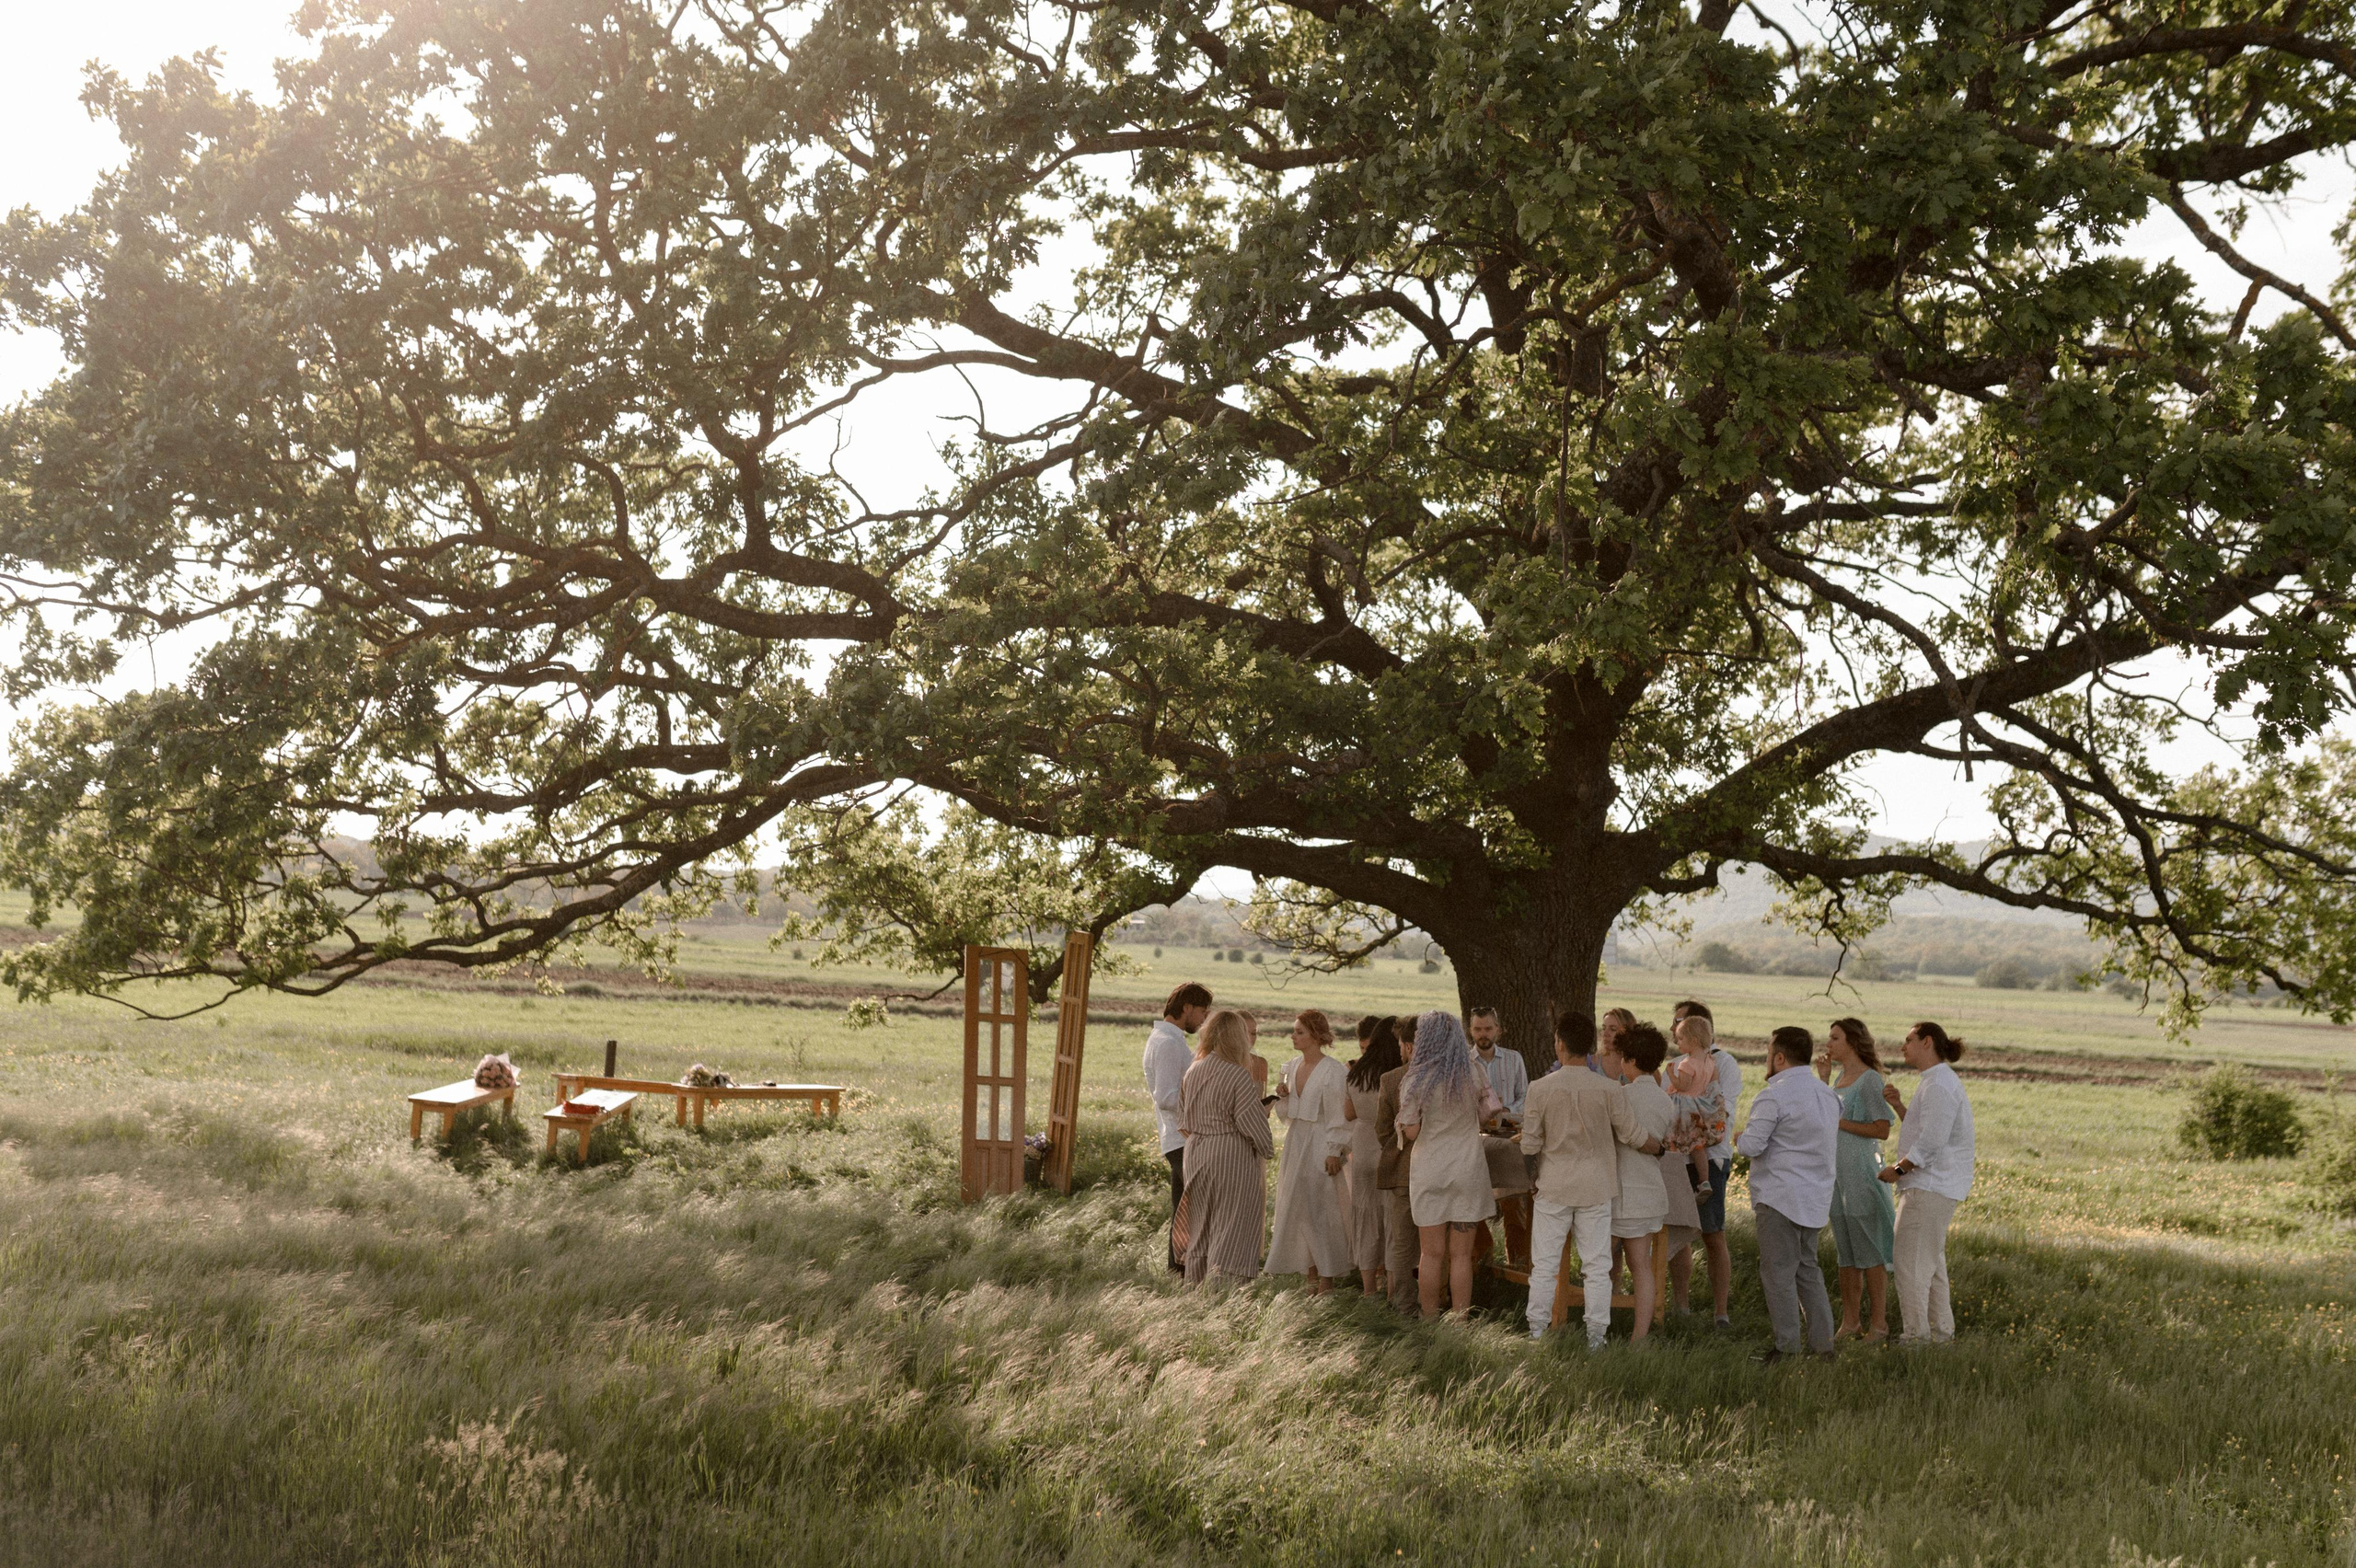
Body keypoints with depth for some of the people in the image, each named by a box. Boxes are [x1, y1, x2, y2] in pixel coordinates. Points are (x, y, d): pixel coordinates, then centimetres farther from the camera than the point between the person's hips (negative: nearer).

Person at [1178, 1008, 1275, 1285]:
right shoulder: (1238, 1076, -16)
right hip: (1233, 1157, -7)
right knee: (1232, 1227, -1)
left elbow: (1183, 1118, 12)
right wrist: (1266, 1148, 3)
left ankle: (1196, 1283, 22)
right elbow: (1253, 1123, -14)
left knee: (1200, 1227, 16)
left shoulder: (1193, 1072, 4)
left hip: (1196, 1153, 7)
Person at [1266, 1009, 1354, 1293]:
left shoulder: (1332, 1072, -13)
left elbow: (1338, 1116, -13)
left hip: (1320, 1146, -8)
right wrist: (1282, 1095, -3)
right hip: (1295, 1142, 8)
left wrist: (1335, 1152, -17)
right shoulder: (1292, 1066, 9)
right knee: (1296, 1208, 9)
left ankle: (1327, 1279, 3)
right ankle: (1311, 1273, 17)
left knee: (1320, 1209, -4)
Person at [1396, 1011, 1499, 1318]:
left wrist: (1400, 1121, 11)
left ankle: (1430, 1319, 14)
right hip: (1468, 1172, 1)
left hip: (1429, 1173, -1)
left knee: (1432, 1254, 8)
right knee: (1461, 1255, 6)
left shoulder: (1415, 1080, -9)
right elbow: (1492, 1110, 5)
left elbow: (1411, 1132, -9)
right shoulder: (1473, 1075, -2)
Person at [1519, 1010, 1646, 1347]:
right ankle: (1596, 1337, 10)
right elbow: (1632, 1135, -3)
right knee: (1597, 1266, 8)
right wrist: (1660, 1147, 18)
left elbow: (1530, 1146, -7)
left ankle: (1537, 1334, 13)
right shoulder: (1608, 1089, -10)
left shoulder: (1541, 1089, -11)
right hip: (1596, 1187, 0)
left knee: (1544, 1265, 9)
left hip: (1554, 1187, 0)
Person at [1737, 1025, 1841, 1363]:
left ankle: (1787, 1348, -1)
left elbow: (1752, 1145, -17)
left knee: (1779, 1272, -1)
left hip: (1779, 1197, -8)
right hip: (1817, 1196, 8)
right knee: (1807, 1269, 15)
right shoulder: (1829, 1095, 12)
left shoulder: (1773, 1097, -14)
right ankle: (1823, 1345, 14)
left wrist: (1740, 1138, 5)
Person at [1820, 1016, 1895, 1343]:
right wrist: (1823, 1080, 10)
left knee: (1869, 1251, -4)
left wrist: (1839, 1122, -15)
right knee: (1845, 1253, 10)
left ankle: (1879, 1324, 1)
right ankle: (1849, 1323, 14)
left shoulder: (1870, 1079, -11)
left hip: (1862, 1171, -8)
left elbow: (1882, 1130, -16)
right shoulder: (1841, 1078, 14)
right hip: (1837, 1171, 8)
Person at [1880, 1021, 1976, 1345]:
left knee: (1911, 1262, -7)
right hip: (1933, 1186, 11)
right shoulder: (1939, 1083, 17)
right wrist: (1898, 1105, 10)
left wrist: (1898, 1169, -15)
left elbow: (1931, 1141, -23)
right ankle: (1940, 1331, 22)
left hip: (1930, 1189, -11)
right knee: (1931, 1263, 16)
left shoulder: (1939, 1085, -17)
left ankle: (1915, 1336, -4)